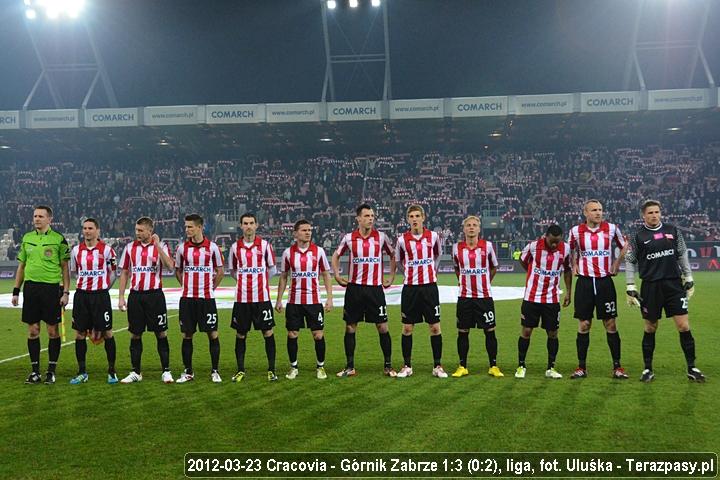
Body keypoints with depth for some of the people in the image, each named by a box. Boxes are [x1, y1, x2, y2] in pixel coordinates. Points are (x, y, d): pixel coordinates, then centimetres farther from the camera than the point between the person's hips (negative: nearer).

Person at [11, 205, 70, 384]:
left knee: (53, 331, 2)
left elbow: (65, 268, -1)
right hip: (30, 287, 4)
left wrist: (65, 292, -7)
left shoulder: (59, 239, -2)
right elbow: (21, 266, 16)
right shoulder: (27, 238, 11)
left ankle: (51, 371, 12)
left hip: (51, 287, -4)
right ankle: (35, 371, 15)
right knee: (32, 330, 6)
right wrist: (16, 291, 11)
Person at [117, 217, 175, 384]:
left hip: (155, 295, -3)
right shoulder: (130, 248, 8)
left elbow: (170, 266, -19)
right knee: (135, 334, 7)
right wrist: (121, 296, 6)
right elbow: (124, 273, 12)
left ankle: (166, 371, 8)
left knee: (161, 333, 0)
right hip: (135, 295, 3)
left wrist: (157, 245, -23)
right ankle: (136, 372, 17)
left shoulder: (161, 246, -2)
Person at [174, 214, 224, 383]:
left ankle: (214, 371, 11)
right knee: (187, 335, 5)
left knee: (212, 334, 0)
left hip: (207, 298, -2)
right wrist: (187, 286, 7)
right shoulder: (182, 248, 4)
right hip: (187, 298, 2)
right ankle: (188, 372, 16)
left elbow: (220, 271, 8)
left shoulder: (212, 247, -1)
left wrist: (211, 287, 3)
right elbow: (178, 271, 16)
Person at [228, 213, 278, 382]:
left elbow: (272, 269, 8)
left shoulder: (265, 245, 1)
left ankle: (271, 370, 11)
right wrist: (245, 279, 6)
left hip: (262, 297, -2)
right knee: (240, 334, 7)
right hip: (241, 297, 2)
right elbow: (233, 270, 16)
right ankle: (240, 370, 18)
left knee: (267, 332, 1)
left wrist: (259, 280, 7)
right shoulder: (235, 246, 6)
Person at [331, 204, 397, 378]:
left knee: (383, 327, -1)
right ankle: (350, 367, 14)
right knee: (350, 328, 4)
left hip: (375, 288, -1)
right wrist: (337, 276, 8)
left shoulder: (381, 237, 1)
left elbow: (393, 256, 14)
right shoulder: (349, 238, 2)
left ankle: (388, 366, 11)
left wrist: (391, 277, 9)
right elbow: (336, 256, 17)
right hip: (354, 288, 1)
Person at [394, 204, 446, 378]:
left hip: (429, 286, 0)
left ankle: (437, 366, 12)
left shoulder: (433, 236, 1)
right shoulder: (402, 239, -1)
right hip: (410, 287, 0)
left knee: (435, 327, 1)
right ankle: (407, 366, 15)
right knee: (407, 328, 3)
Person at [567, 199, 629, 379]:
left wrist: (617, 263, 8)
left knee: (611, 324, 2)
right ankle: (581, 367, 11)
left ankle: (617, 367, 10)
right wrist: (574, 265, 7)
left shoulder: (611, 228, 0)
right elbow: (570, 250, 20)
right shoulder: (576, 231, 1)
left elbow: (624, 246, 16)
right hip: (584, 282, 0)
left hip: (605, 282, 0)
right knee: (584, 325, 3)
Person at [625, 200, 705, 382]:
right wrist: (630, 288, -1)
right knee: (650, 328, 6)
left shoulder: (673, 230, 7)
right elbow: (629, 261, 4)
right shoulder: (638, 236, 0)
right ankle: (648, 369, 18)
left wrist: (689, 279, 11)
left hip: (674, 284, 2)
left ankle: (692, 368, 10)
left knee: (684, 326, -2)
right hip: (651, 286, -2)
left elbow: (682, 255, 15)